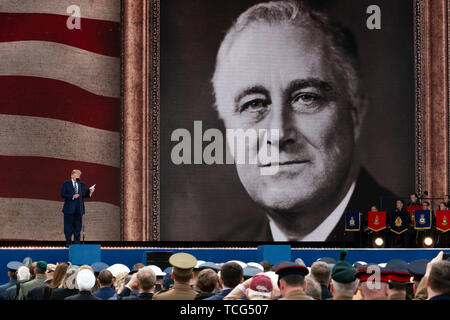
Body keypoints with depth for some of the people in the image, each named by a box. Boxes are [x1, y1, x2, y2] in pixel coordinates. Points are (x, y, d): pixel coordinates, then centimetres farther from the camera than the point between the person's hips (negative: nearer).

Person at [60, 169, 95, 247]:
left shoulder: (82, 184, 13)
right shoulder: (66, 184, 2)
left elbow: (84, 195, 13)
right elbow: (63, 194, -6)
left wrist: (90, 192, -7)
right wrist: (72, 196, -17)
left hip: (79, 208, 3)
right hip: (69, 208, -3)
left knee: (78, 227, 4)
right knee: (68, 226, 1)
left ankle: (77, 243, 10)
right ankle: (68, 243, 9)